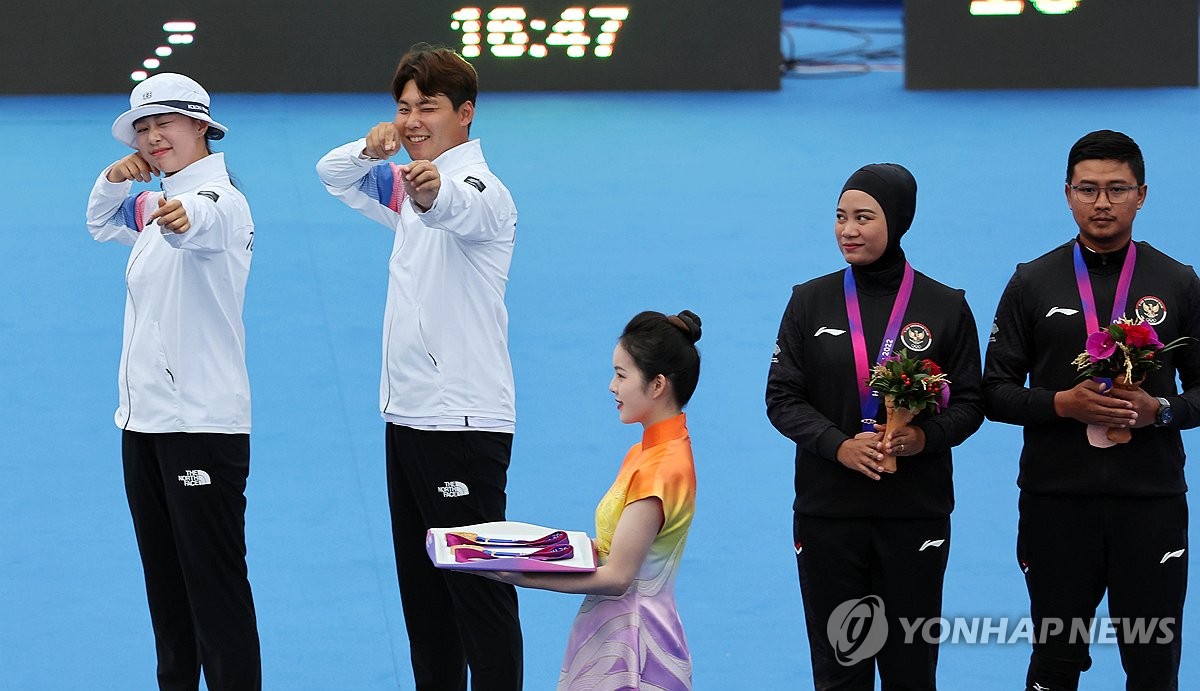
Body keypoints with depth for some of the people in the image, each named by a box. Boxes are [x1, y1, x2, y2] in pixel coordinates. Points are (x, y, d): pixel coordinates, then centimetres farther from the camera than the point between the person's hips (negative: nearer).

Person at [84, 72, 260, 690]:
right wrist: (116, 178, 11)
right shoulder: (153, 206, 14)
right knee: (164, 581, 15)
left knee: (215, 585, -8)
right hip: (143, 419, 9)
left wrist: (184, 217, -63)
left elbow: (202, 220, -39)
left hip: (202, 423, -9)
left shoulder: (219, 199, -14)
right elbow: (100, 224, 33)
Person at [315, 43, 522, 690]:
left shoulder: (481, 189, -15)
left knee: (479, 588, -7)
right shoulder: (405, 183, 13)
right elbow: (333, 175, 23)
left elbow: (458, 205, -38)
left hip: (464, 423, -9)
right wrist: (372, 148, -1)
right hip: (406, 415, 9)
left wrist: (434, 191, -64)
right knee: (421, 585, 15)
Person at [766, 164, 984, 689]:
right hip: (828, 511, 1)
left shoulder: (945, 307, 1)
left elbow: (969, 404, 3)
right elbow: (782, 398, 1)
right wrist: (839, 445, -16)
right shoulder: (811, 302, 3)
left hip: (916, 511, -1)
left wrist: (924, 437, -18)